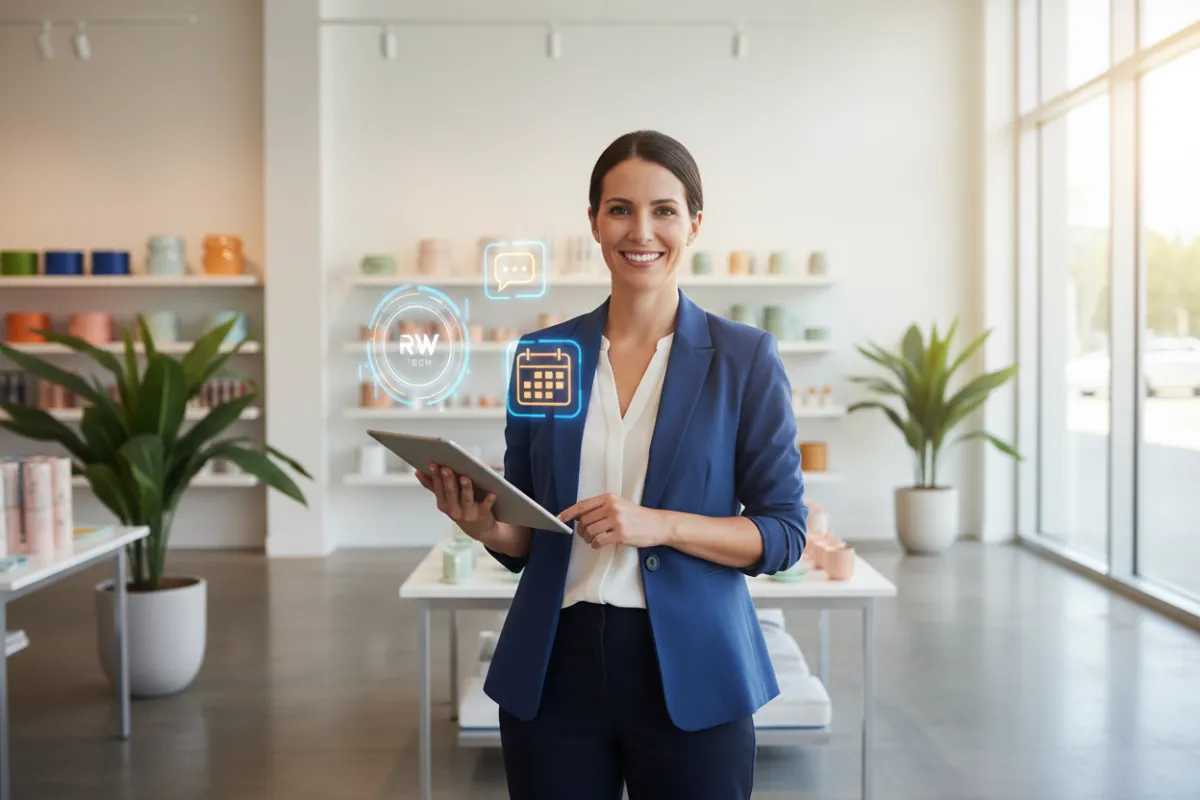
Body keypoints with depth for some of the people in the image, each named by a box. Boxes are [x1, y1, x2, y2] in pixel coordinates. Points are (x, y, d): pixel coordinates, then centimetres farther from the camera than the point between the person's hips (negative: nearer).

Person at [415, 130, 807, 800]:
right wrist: (488, 526, -12)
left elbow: (783, 533, -4)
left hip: (687, 670, -2)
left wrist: (661, 524, -19)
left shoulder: (745, 358, -4)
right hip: (556, 667, 2)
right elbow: (528, 537, 10)